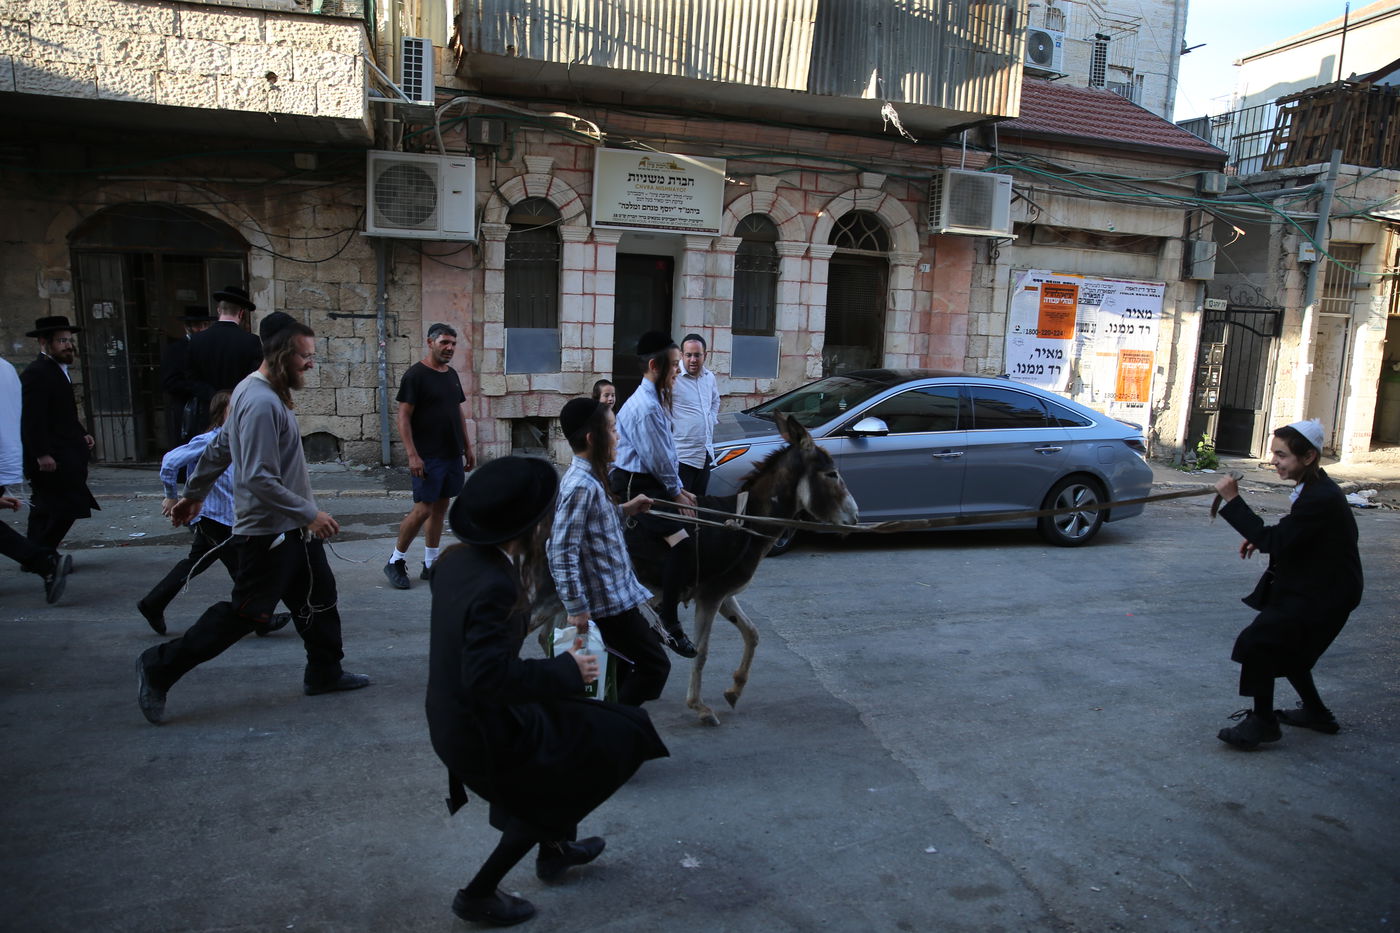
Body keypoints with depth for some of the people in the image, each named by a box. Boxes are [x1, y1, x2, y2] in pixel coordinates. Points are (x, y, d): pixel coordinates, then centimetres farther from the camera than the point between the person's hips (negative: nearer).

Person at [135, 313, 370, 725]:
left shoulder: (267, 393, 8)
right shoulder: (261, 403, -24)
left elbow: (219, 449, 17)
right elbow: (259, 479, -28)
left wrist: (194, 494, 25)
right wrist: (310, 514, -22)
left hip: (292, 528, 10)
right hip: (266, 533, -10)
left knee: (319, 597, 16)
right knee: (243, 614, -1)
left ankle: (324, 673, 28)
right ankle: (159, 668, 13)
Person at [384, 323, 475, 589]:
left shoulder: (451, 374, 13)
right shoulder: (415, 375, -10)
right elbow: (404, 417, -13)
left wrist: (467, 448, 16)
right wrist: (412, 455, -19)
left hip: (452, 455, 7)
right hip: (428, 457, -7)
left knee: (441, 507, 10)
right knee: (423, 509, -8)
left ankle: (430, 564, 19)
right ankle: (395, 562, 9)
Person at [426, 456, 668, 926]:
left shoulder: (455, 558, -3)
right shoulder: (494, 586, -30)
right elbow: (488, 674, -35)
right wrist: (565, 670, -25)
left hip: (452, 718, 9)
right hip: (484, 735, -9)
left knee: (573, 720, 25)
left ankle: (555, 846, 41)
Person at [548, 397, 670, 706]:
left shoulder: (587, 477, 6)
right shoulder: (581, 485, -24)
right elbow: (562, 553, -26)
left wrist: (624, 509, 16)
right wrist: (576, 609, -24)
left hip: (615, 593, 10)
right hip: (608, 602, -10)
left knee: (625, 663, 22)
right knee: (655, 666, 2)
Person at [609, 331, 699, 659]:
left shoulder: (653, 399, 14)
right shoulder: (646, 408, -20)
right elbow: (658, 460, -18)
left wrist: (678, 489, 12)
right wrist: (675, 493, -4)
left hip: (649, 481, 11)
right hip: (636, 487, -11)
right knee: (682, 542, -22)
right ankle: (669, 623, -12)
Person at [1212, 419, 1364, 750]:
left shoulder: (1321, 499, -26)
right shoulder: (1314, 489, 6)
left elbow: (1276, 542, -28)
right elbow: (1291, 537, 18)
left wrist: (1233, 500, -29)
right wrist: (1261, 538, 0)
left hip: (1321, 595, -10)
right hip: (1310, 587, 10)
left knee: (1256, 641, -15)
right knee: (1283, 646, 22)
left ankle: (1262, 722, -3)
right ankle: (1315, 711, 40)